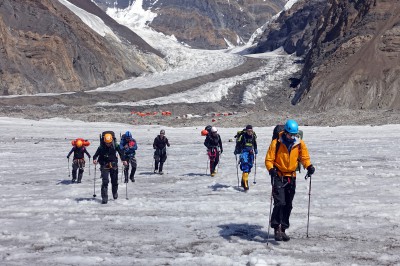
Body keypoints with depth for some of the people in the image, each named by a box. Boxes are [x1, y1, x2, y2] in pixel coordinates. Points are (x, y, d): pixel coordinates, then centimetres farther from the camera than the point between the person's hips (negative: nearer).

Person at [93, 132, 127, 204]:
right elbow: (97, 154, -13)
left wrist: (124, 160, -21)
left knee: (114, 181, 13)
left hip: (114, 165, 2)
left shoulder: (115, 145, -7)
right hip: (104, 165, -2)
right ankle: (104, 198, -11)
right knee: (105, 181, -12)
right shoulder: (101, 147, -10)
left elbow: (120, 152, -7)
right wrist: (94, 159, -33)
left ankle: (115, 193, 39)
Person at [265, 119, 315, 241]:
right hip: (278, 177, -4)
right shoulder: (276, 143, -11)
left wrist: (309, 166, -11)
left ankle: (283, 229, 18)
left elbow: (304, 157, 9)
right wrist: (271, 169, -27)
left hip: (291, 177, 4)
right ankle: (277, 228, -7)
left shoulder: (300, 144, -1)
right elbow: (269, 159, -8)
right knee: (280, 203, -17)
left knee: (288, 205, 8)